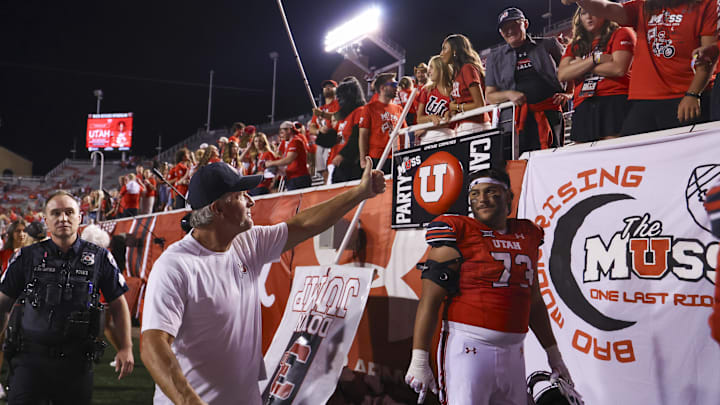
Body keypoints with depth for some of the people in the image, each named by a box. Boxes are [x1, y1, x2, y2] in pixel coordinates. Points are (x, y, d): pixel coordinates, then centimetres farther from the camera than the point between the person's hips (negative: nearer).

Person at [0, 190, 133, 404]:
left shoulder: (99, 258, 3)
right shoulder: (27, 257, 3)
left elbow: (118, 305, 7)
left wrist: (126, 348, 0)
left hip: (76, 362, 1)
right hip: (30, 358, 0)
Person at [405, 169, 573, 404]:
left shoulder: (527, 236, 13)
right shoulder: (458, 233, -5)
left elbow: (534, 301, 23)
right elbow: (430, 300, -9)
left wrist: (553, 354, 26)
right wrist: (419, 359, -14)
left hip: (512, 353, 6)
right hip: (468, 349, -6)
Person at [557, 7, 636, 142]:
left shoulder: (620, 34, 10)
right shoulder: (575, 46, 23)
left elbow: (619, 69, -6)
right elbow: (562, 75, 6)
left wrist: (579, 66, 4)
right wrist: (595, 59, -3)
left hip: (615, 102, -4)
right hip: (583, 107, 5)